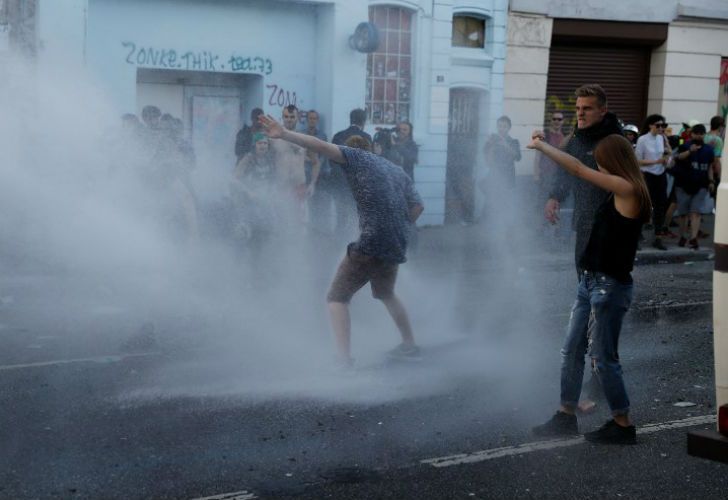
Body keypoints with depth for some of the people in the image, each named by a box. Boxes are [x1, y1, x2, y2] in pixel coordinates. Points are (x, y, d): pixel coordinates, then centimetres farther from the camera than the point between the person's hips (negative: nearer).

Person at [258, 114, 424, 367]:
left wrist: (284, 134, -18)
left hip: (370, 243, -7)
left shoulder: (357, 156, 5)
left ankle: (344, 360, -16)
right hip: (395, 247, 7)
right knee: (386, 294, 32)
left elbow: (322, 146, -11)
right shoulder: (397, 170, 23)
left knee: (337, 298, -2)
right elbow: (417, 206, 17)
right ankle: (410, 345, 38)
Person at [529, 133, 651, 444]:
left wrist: (542, 146, -4)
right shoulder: (618, 192, 9)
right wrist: (545, 146, 19)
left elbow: (578, 170, -13)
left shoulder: (628, 190, -15)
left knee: (603, 358, -1)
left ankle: (622, 425, 10)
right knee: (571, 352, 13)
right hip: (590, 281, 9)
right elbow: (582, 174, 23)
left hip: (610, 286, -9)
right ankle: (566, 416, 23)